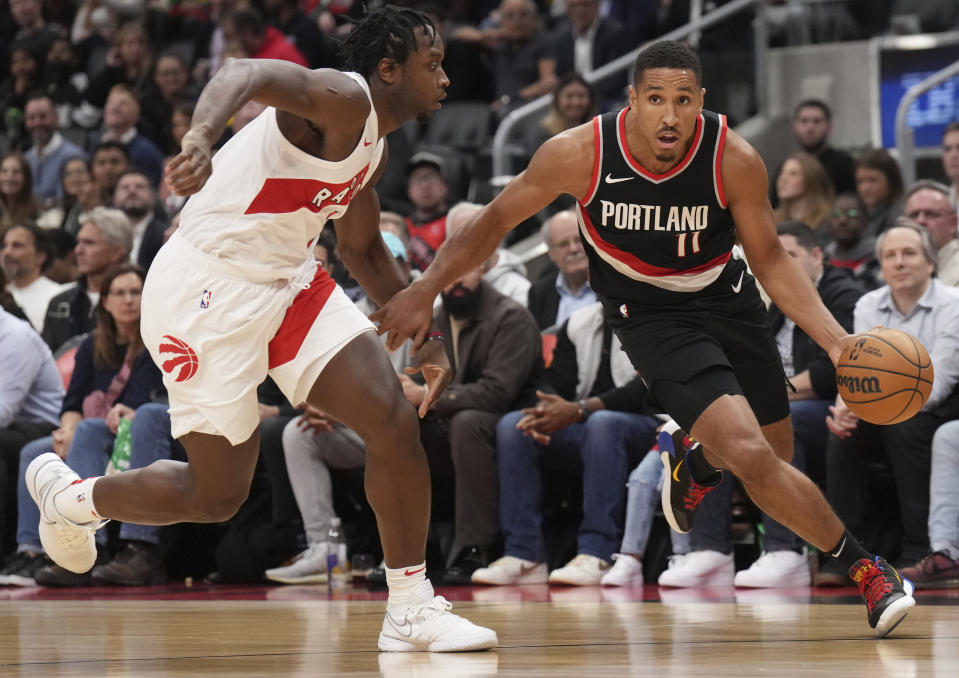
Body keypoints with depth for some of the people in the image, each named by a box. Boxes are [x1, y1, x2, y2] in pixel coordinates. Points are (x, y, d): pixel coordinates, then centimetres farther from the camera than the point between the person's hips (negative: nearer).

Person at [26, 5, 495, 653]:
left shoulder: (374, 148, 12)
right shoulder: (342, 99, -17)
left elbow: (362, 247, 29)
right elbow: (246, 73, -39)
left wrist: (426, 340, 24)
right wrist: (203, 134, -60)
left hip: (287, 282, 9)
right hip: (209, 289, -9)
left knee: (395, 418, -8)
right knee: (217, 495, 0)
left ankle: (412, 610, 1)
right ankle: (69, 495, 27)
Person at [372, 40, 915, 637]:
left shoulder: (735, 160, -21)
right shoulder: (580, 153, -24)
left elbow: (770, 259, -8)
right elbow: (497, 220, -9)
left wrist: (836, 341, -19)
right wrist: (424, 290, -18)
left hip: (729, 300, 3)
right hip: (652, 315, -3)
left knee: (775, 457, 15)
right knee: (752, 458, -21)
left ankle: (695, 466, 50)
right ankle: (862, 566, -3)